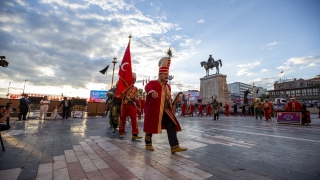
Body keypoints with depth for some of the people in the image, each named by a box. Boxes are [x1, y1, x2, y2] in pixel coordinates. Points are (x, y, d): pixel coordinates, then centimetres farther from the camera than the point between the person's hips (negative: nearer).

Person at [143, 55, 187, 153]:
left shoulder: (168, 86, 15)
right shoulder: (153, 83, -6)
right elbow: (147, 87, -30)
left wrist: (171, 107, 18)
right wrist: (152, 91, -52)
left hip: (166, 111, 6)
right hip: (154, 111, -6)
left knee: (172, 126, 0)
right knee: (151, 127, 8)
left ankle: (174, 146, 6)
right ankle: (148, 144, 30)